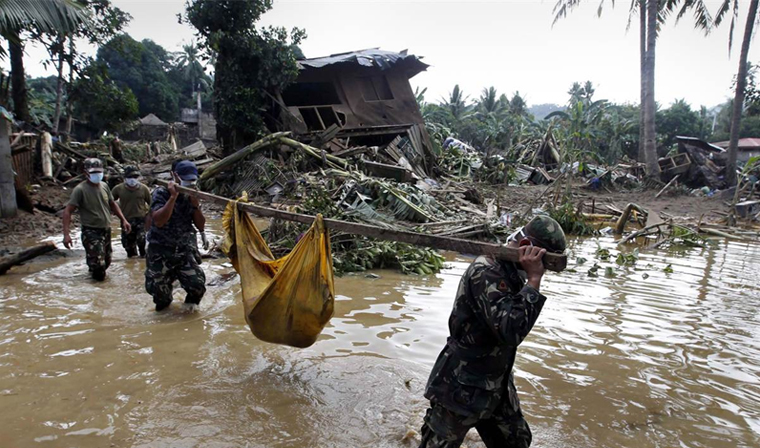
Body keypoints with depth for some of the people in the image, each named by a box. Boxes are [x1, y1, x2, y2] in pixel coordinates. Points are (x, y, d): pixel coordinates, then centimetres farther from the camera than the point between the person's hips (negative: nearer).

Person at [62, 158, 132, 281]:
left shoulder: (104, 186, 4)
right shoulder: (80, 189, -14)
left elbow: (113, 204, 19)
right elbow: (67, 211, -16)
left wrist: (123, 220, 11)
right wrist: (66, 234, -25)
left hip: (106, 230, 6)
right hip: (91, 232, -6)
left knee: (106, 262, 15)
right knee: (98, 264, -15)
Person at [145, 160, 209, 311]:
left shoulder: (191, 196, 3)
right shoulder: (161, 193, -9)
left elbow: (201, 225, 1)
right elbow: (158, 221, -25)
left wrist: (195, 203, -13)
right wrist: (173, 196, -26)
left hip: (185, 250, 3)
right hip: (161, 252, -2)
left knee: (197, 284, -11)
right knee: (157, 288, 2)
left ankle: (191, 302, 23)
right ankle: (164, 303, 38)